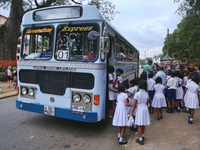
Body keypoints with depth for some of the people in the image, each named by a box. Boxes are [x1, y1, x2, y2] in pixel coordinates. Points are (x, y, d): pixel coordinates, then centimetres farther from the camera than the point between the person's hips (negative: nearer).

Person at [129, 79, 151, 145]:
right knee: (143, 124, 20)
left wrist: (131, 113, -5)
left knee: (140, 125, 5)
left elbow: (134, 105, -12)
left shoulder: (137, 94, -15)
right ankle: (142, 136, 37)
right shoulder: (146, 94, 0)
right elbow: (147, 103, 8)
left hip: (139, 109, -5)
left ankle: (140, 140, 12)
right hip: (145, 109, 5)